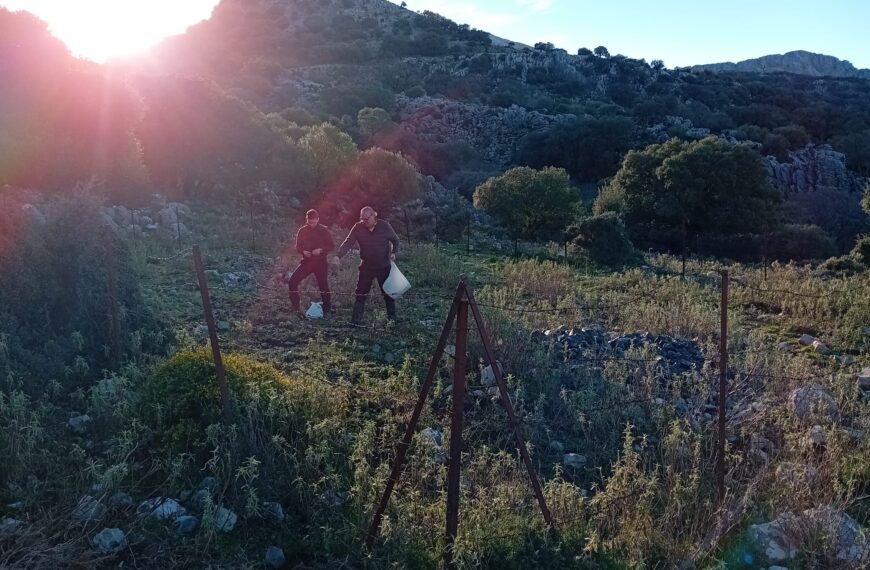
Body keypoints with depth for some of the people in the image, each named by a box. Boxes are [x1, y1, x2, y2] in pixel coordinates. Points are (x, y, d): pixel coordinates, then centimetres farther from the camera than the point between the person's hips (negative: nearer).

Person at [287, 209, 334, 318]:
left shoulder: (324, 230, -4)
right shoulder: (302, 231, 3)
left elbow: (332, 246, -2)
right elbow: (298, 246, 9)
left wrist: (321, 250, -20)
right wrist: (303, 252, -13)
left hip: (320, 263, -2)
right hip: (307, 262, 3)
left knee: (323, 287, 3)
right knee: (292, 282, -12)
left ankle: (326, 310, 22)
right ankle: (296, 308, -2)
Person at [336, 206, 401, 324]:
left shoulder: (384, 226, -9)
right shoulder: (358, 228, -9)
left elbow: (395, 240, 5)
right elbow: (347, 243, -14)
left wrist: (394, 252, -12)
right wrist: (338, 256, -29)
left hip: (384, 267, 0)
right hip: (366, 267, 1)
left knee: (388, 293, 9)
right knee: (360, 294, -1)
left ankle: (392, 318, 23)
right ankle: (355, 321, 3)